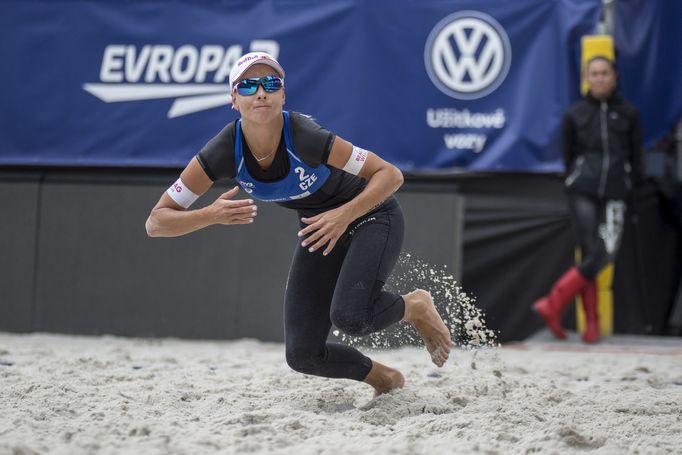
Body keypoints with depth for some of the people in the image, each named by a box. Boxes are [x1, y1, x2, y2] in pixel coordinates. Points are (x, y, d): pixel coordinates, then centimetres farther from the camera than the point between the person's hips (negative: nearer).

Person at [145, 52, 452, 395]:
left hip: (371, 215, -5)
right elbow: (156, 222, -20)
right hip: (322, 227, 5)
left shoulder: (304, 138, -32)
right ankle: (384, 379, 23)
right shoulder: (223, 153, -22)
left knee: (349, 315, -31)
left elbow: (391, 175, -26)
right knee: (302, 354, -5)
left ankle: (415, 308, 3)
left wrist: (345, 215, -40)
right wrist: (211, 215, -37)